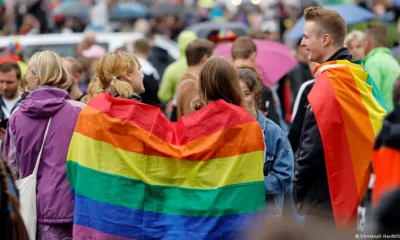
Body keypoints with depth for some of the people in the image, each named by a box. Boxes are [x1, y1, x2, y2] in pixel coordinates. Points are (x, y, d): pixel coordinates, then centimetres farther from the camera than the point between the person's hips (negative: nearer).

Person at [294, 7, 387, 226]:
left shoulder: (328, 82, -14)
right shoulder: (361, 77, 11)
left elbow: (313, 145, -18)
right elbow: (376, 128, 14)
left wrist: (298, 188, -5)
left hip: (327, 195, -9)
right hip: (359, 190, 9)